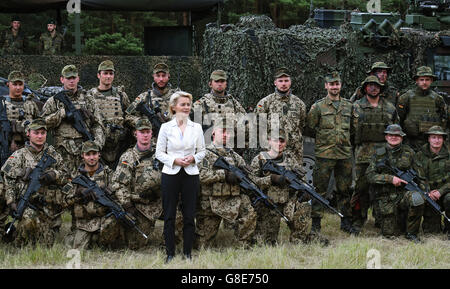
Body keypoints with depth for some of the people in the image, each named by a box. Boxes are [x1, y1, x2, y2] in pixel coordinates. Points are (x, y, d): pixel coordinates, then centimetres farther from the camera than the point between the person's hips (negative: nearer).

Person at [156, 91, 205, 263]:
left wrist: (193, 158, -10)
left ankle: (187, 252, 13)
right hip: (170, 175, -1)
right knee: (169, 216, 3)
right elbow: (159, 153, 1)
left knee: (189, 216, 4)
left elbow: (202, 151, 10)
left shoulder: (196, 128, 5)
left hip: (191, 175, 1)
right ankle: (170, 253, 11)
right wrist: (174, 160, -14)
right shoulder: (166, 127, 0)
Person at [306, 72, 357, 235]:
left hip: (345, 154, 3)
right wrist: (323, 138, 5)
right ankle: (316, 223, 3)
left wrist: (344, 138, 11)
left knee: (344, 189, 8)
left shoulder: (348, 106, 12)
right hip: (324, 154, -3)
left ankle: (346, 222, 18)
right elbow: (310, 128, 3)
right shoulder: (318, 106, 1)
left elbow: (355, 128, 20)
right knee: (320, 189, -2)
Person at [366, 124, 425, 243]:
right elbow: (370, 175, -5)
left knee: (417, 199, -36)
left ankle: (412, 233, -15)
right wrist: (390, 178, -16)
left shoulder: (408, 152, 5)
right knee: (390, 235, -3)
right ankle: (399, 221, 34)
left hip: (405, 192, 0)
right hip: (387, 198, 0)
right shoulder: (379, 154, 2)